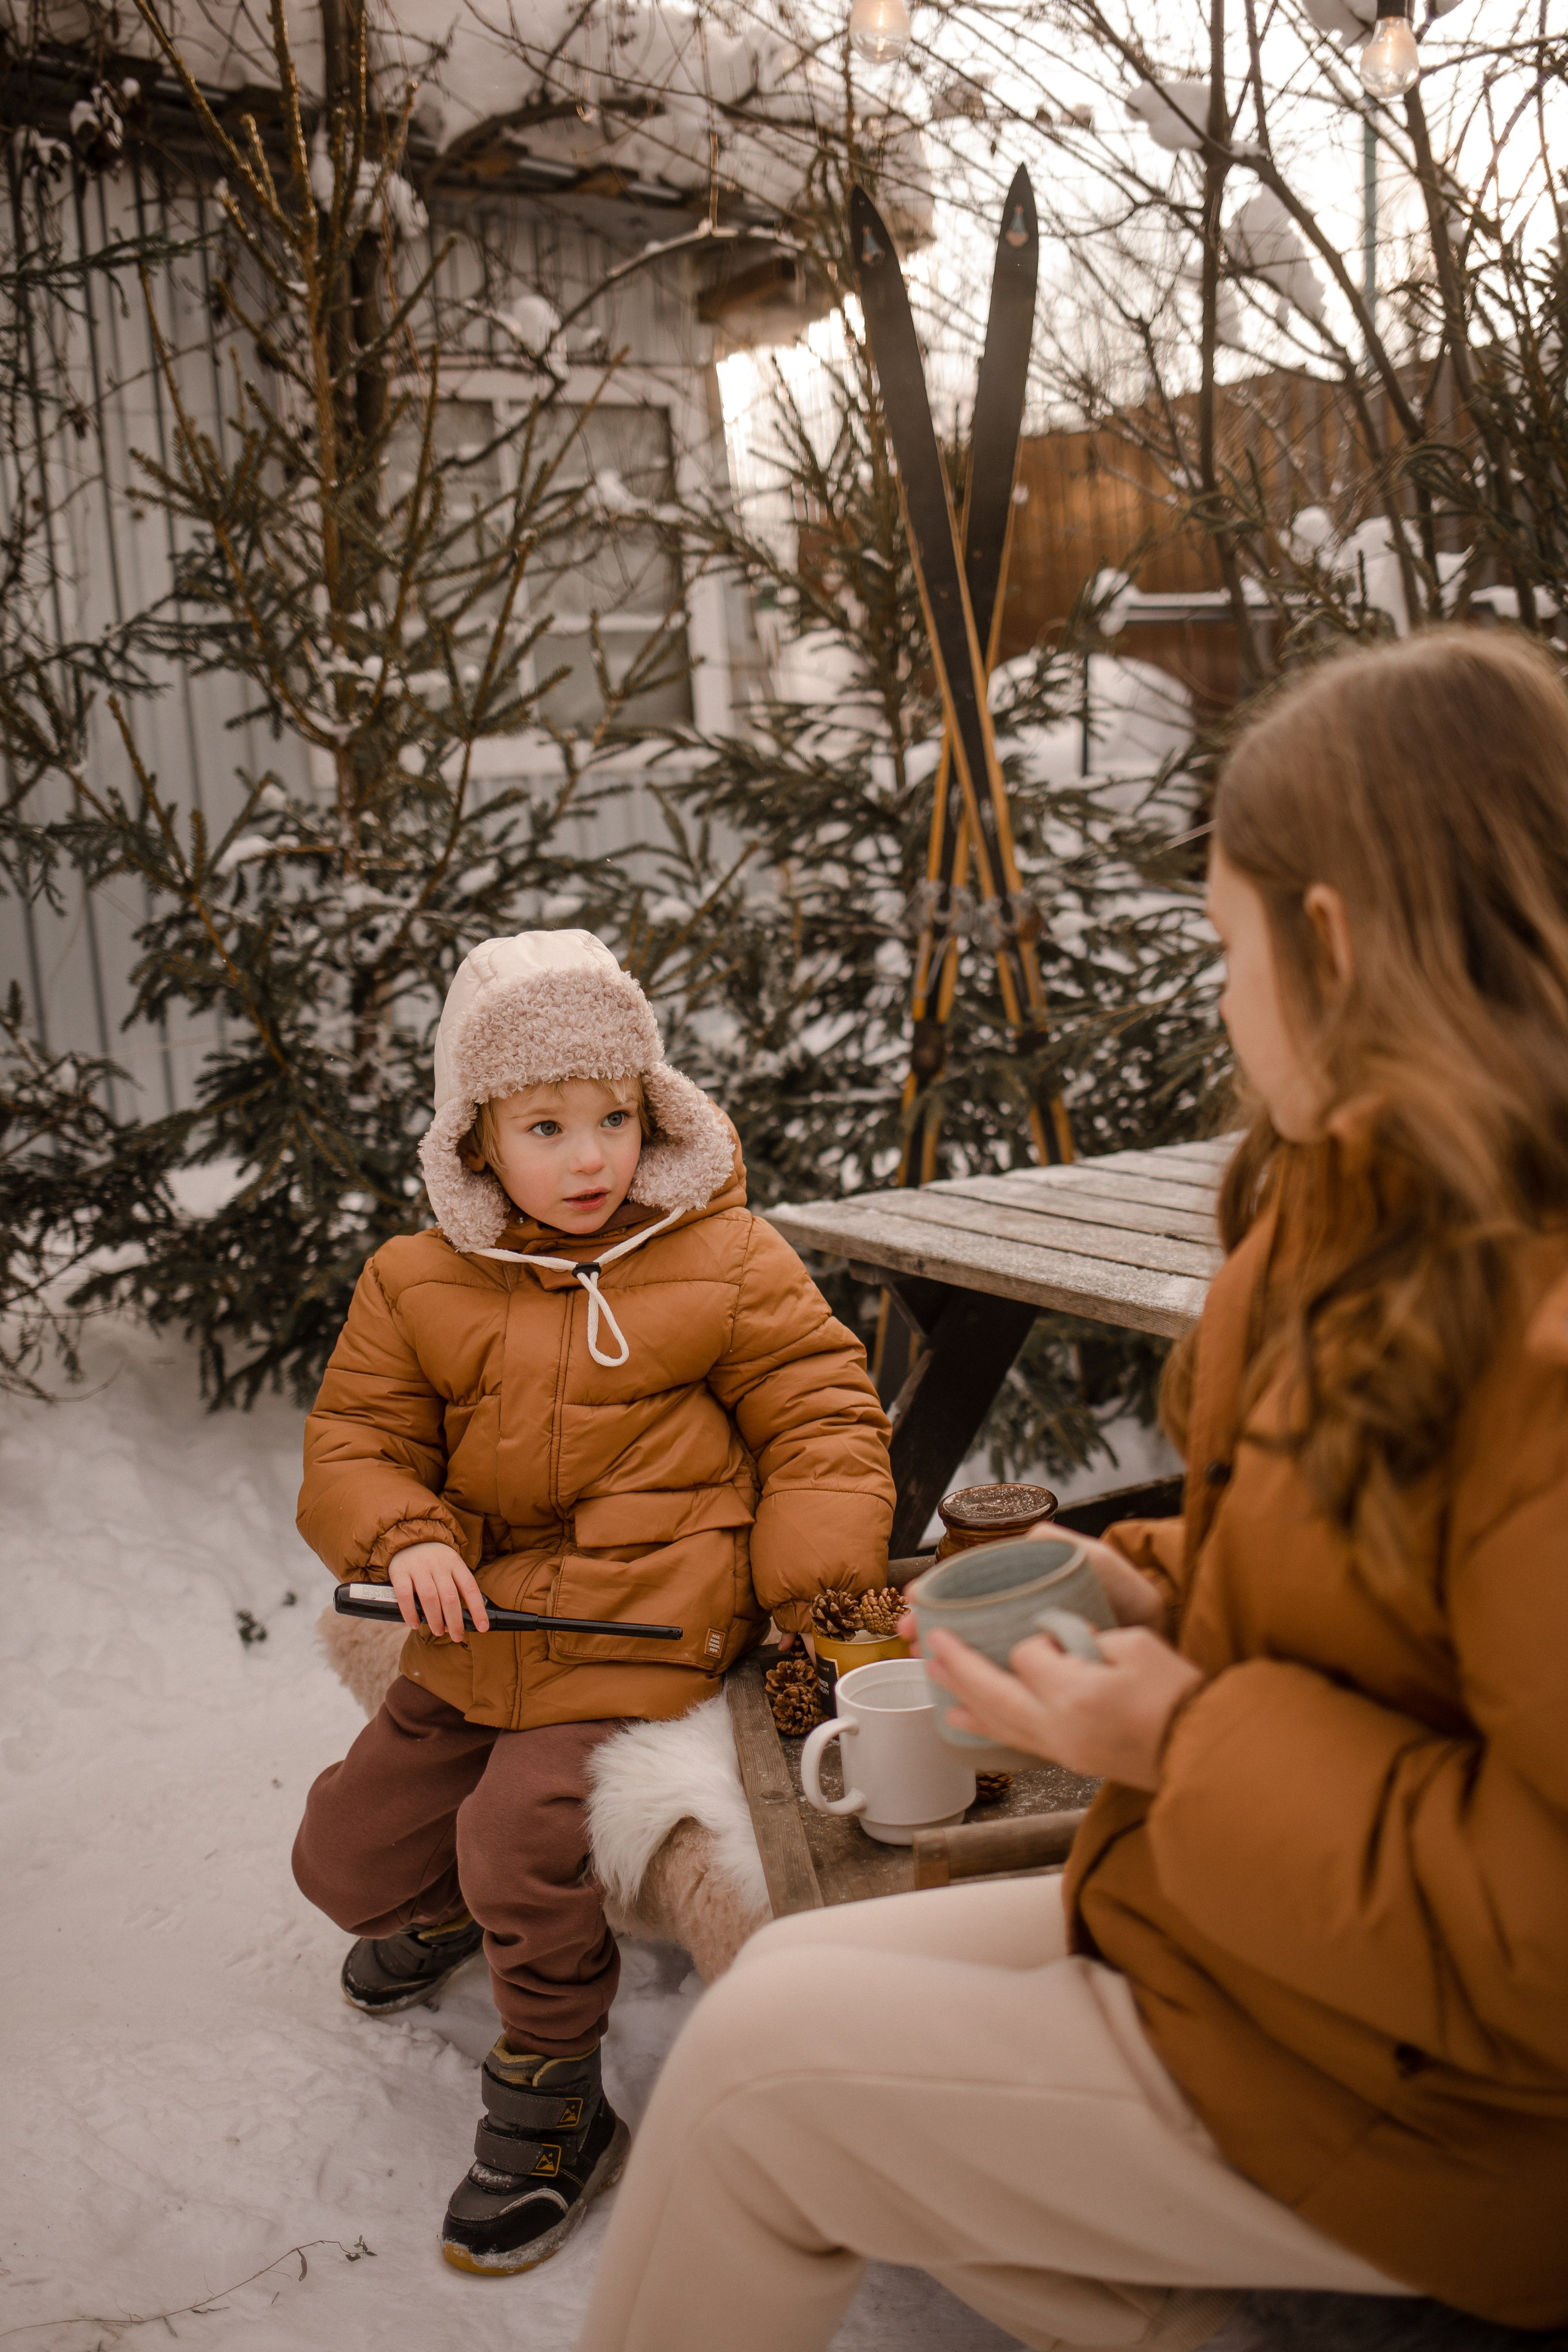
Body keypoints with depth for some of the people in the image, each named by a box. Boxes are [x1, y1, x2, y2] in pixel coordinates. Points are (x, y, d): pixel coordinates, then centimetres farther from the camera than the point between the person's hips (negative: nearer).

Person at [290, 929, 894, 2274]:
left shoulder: (728, 1263, -5)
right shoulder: (420, 1285, 2)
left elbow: (821, 1418, -2)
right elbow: (356, 1437, 6)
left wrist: (821, 1583, -14)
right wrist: (405, 1538, -14)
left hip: (643, 1634, -5)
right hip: (480, 1630, 5)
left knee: (524, 1834, -25)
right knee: (346, 1854, 11)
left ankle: (552, 2108, 2)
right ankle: (444, 1909, 49)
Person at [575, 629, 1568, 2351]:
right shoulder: (1383, 1215, 2)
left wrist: (1185, 1746, -21)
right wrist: (1161, 1587, 0)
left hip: (1399, 2084, -9)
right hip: (1225, 1919, 9)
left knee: (757, 2065, -9)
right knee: (794, 1970, 8)